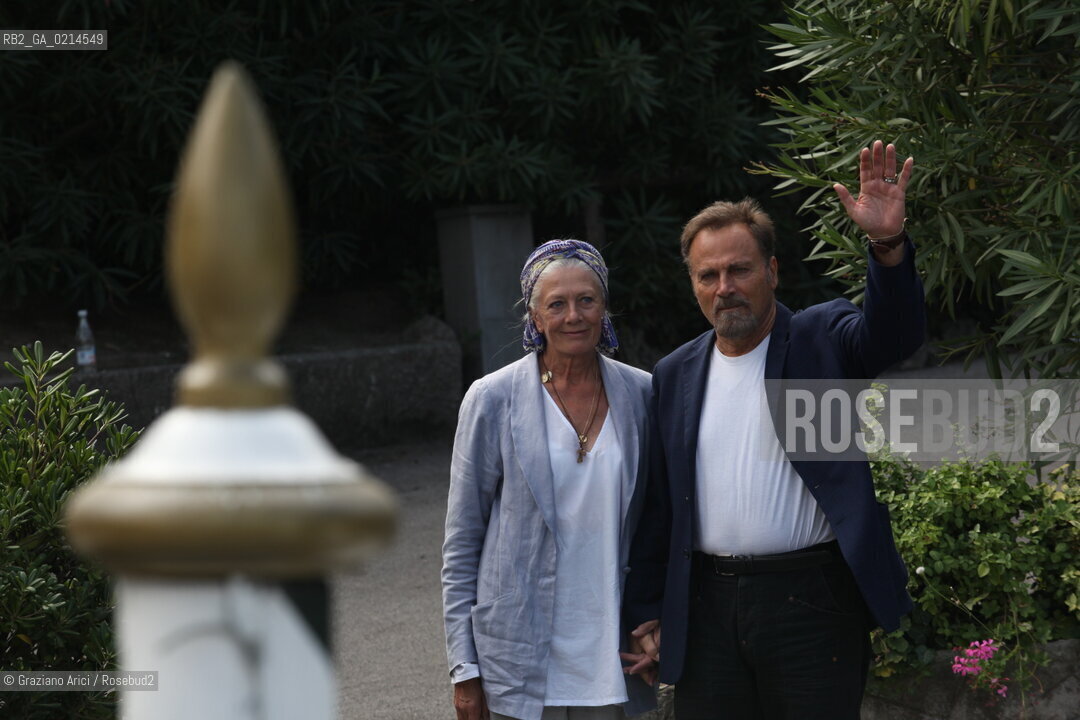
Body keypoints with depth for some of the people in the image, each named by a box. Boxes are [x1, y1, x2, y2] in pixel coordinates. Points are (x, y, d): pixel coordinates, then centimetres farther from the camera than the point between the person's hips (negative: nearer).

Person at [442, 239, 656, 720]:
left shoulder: (641, 394, 4)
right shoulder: (493, 400, -4)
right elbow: (461, 544, -1)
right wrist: (464, 667, -4)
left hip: (614, 658, 2)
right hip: (523, 659, -2)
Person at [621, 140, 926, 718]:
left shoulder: (821, 340, 1)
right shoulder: (674, 375, 10)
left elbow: (894, 334, -20)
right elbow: (659, 503, 13)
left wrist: (888, 243, -37)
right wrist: (647, 614, 11)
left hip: (813, 603, -3)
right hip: (708, 606, 4)